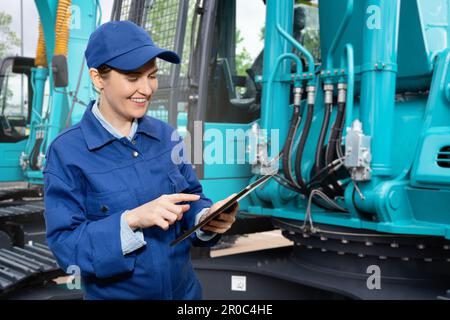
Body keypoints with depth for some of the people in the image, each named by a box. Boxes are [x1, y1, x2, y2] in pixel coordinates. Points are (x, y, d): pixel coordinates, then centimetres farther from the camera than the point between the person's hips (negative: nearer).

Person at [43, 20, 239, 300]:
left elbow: (191, 200, 3)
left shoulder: (167, 135, -3)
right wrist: (132, 220, -30)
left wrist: (208, 218, -18)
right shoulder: (67, 151, -15)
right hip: (112, 294, -4)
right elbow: (65, 245, -18)